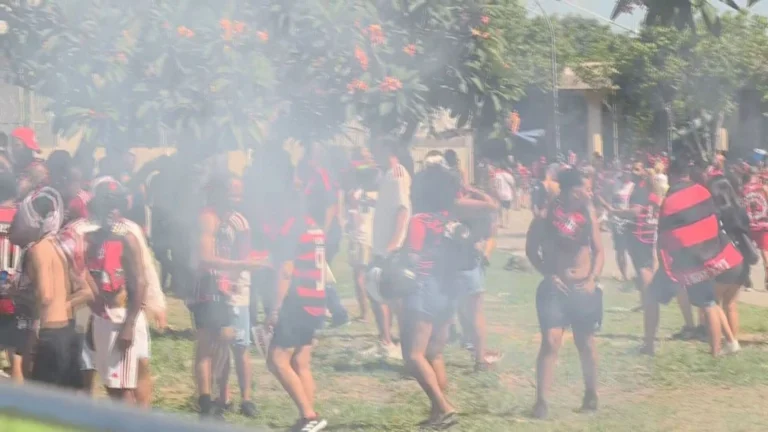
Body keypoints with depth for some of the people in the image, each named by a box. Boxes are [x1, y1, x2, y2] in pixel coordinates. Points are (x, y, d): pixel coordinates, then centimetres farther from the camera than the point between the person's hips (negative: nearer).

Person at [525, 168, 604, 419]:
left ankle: (591, 394, 29)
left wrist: (593, 278, -8)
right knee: (551, 341, -13)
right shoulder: (547, 213, -7)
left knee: (585, 342, 12)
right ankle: (541, 401, -12)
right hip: (555, 286, -2)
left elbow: (598, 250, 6)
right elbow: (531, 249, -1)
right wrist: (550, 275, -10)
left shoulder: (587, 212, 0)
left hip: (583, 287, 2)